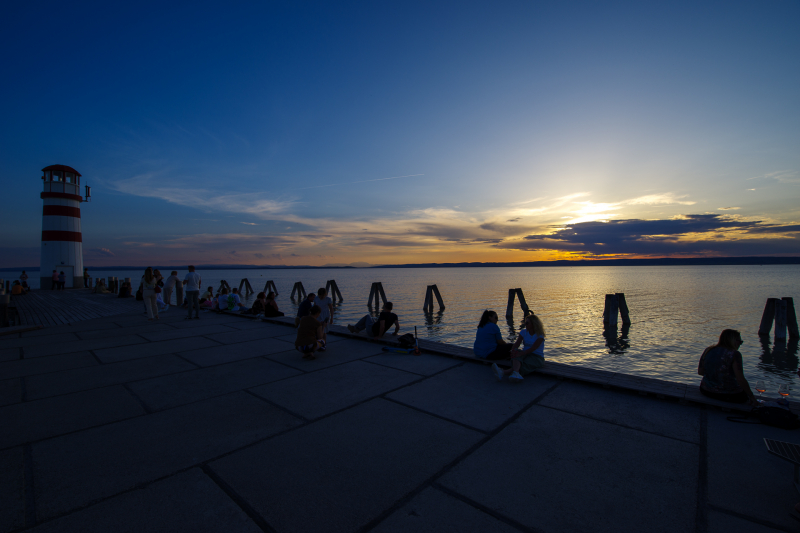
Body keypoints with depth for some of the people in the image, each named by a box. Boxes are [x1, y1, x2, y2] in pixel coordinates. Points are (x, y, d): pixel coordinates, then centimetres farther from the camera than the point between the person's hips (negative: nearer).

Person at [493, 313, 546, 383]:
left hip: (537, 357, -4)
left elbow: (533, 348, -21)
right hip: (526, 354, 4)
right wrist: (513, 350, -27)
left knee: (525, 365, -35)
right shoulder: (524, 332, 9)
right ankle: (516, 373, -61)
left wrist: (521, 353, -33)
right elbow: (516, 344, -4)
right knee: (517, 355, -32)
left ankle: (504, 372, -60)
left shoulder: (539, 335, -8)